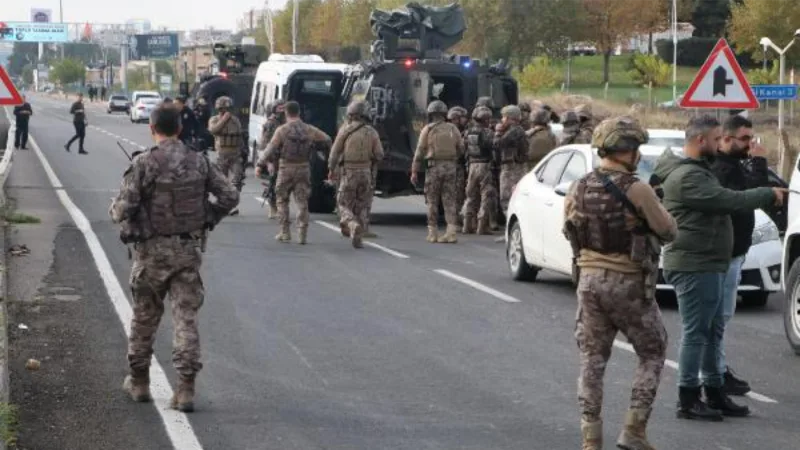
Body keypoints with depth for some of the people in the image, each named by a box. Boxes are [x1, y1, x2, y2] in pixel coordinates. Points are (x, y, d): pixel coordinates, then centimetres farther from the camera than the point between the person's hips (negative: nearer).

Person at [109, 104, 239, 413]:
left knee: (145, 316, 15)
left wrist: (115, 212, 8)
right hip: (189, 249, 2)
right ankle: (186, 388, -4)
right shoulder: (199, 162, 0)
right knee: (186, 317, 3)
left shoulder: (144, 163, -12)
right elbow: (229, 196, 0)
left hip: (152, 251, -2)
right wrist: (207, 219, 12)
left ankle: (139, 381, 27)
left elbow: (123, 209, -15)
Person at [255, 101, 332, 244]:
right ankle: (302, 234, -1)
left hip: (286, 169, -2)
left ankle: (285, 233, 10)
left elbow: (271, 149, -12)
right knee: (302, 202, 5)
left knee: (282, 201, 12)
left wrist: (260, 165, -10)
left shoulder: (282, 130, -8)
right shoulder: (309, 130, 2)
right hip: (304, 169, 2)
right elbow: (327, 140, 11)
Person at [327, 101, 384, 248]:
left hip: (348, 173, -3)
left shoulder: (345, 130, -6)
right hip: (365, 173, 3)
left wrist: (331, 170, 7)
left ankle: (353, 226, -21)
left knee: (345, 206, 6)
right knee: (361, 208, 13)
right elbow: (379, 155, -2)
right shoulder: (372, 132, 1)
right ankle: (358, 238, 8)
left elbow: (335, 152, -6)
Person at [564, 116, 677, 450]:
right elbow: (668, 232, -7)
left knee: (592, 360, 12)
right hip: (629, 285, -5)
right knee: (652, 355, 12)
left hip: (590, 281, 5)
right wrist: (650, 211, 11)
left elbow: (569, 231, 14)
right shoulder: (637, 191, -17)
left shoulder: (578, 191, 0)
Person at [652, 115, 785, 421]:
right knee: (696, 332, -5)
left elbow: (721, 201, 18)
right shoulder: (686, 177, -19)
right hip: (695, 266, -11)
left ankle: (714, 393, 23)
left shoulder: (697, 170, 18)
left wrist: (767, 196, 8)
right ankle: (688, 400, 0)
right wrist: (768, 195, -10)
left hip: (709, 264, 11)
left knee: (712, 331, 15)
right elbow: (730, 201, -23)